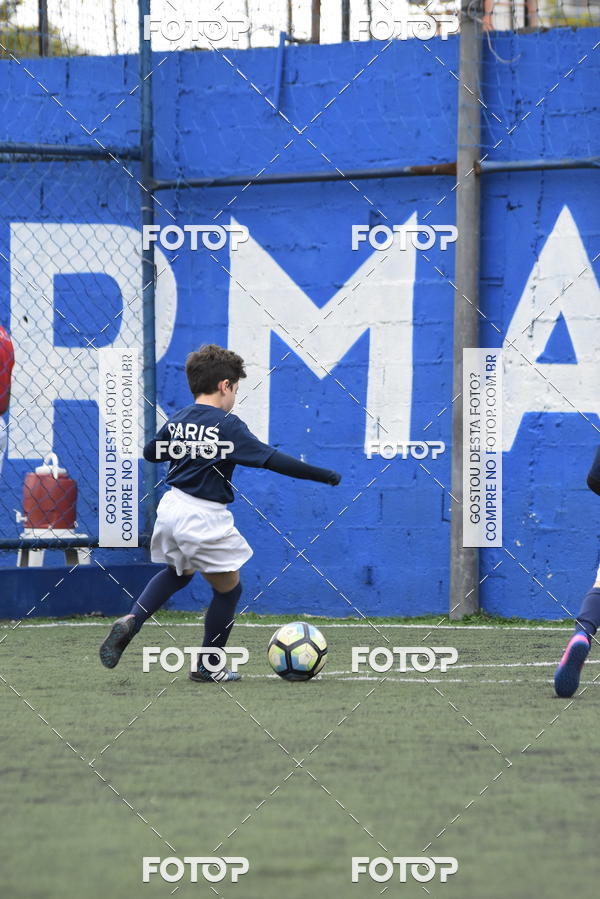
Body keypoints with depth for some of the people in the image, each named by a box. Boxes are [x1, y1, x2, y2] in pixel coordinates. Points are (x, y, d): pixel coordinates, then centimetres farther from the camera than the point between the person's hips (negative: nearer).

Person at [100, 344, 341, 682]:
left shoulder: (179, 420, 6)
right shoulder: (227, 425, -14)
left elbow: (151, 451, 24)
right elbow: (272, 459, -18)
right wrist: (324, 475, -12)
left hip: (172, 507, 7)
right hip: (205, 519, -7)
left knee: (179, 573, 32)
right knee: (229, 588, 12)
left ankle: (130, 622, 11)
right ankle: (209, 666, 20)